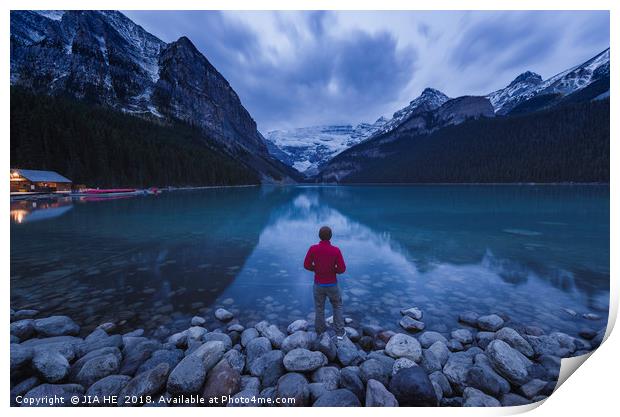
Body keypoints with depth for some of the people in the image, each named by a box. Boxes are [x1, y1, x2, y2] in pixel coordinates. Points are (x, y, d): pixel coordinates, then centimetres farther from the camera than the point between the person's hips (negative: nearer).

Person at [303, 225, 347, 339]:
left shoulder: (313, 248, -17)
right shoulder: (336, 250, -20)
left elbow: (307, 265, -9)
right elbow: (342, 269, -16)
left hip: (318, 285, 1)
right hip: (332, 285, -1)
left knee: (319, 309, 21)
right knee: (337, 306, 24)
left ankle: (321, 332, 37)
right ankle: (340, 332, 27)